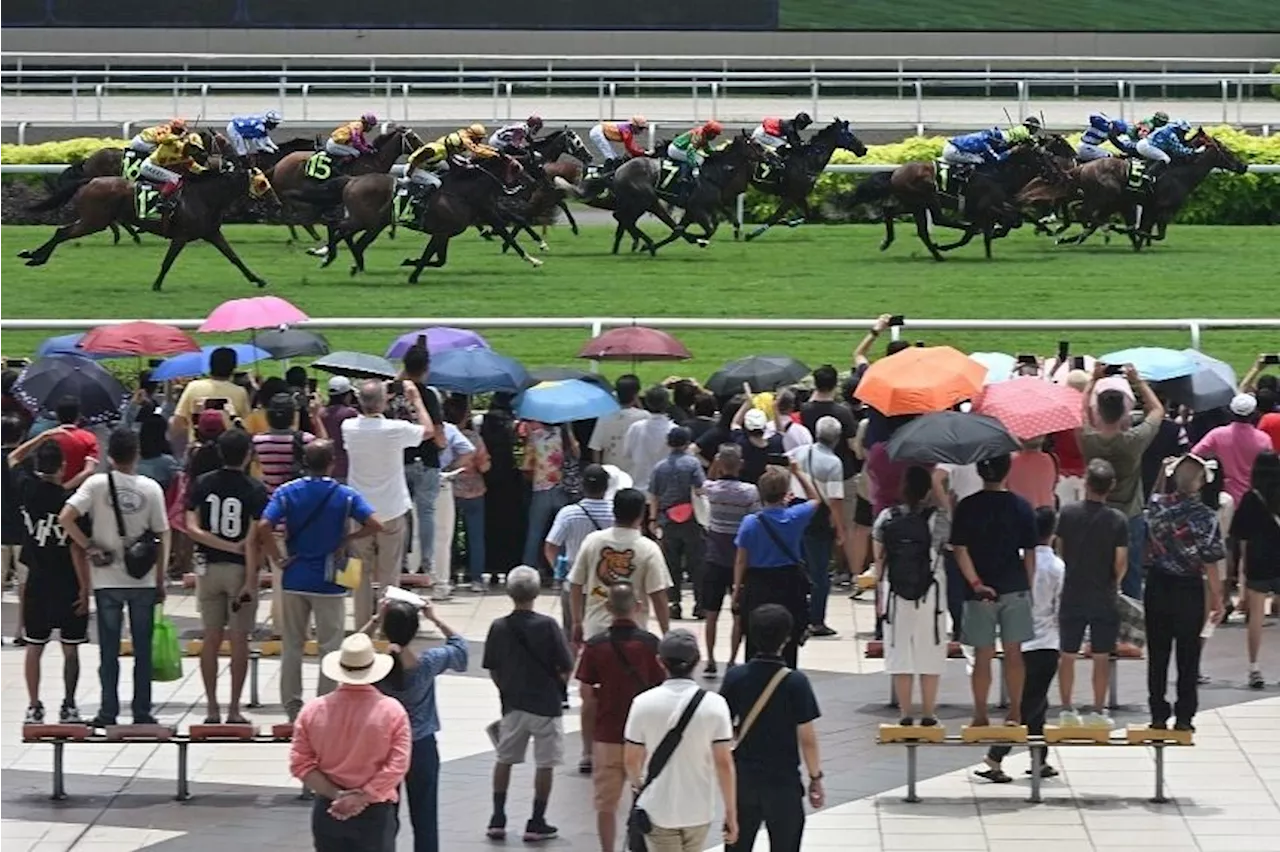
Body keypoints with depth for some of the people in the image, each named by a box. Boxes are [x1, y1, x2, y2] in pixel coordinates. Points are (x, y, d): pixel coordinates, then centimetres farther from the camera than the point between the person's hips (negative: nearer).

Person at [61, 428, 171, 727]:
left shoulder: (97, 484, -8)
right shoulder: (150, 488, -5)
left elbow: (65, 518, -17)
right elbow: (161, 538, -2)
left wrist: (90, 548, -6)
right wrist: (160, 581, 7)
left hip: (107, 579, 0)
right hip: (143, 579, 0)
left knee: (109, 649, 7)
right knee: (142, 648, 8)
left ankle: (108, 712, 6)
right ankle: (142, 713, 10)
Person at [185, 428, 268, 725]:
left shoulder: (202, 484, -1)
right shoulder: (255, 490, -11)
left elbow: (192, 528, -9)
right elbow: (253, 539, -15)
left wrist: (229, 546, -10)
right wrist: (251, 580, -14)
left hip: (209, 567, 3)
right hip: (240, 568, -3)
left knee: (211, 638, 9)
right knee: (239, 640, 4)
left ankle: (212, 709, 9)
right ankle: (234, 710, 4)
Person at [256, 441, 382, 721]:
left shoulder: (287, 492, -5)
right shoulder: (345, 495, -7)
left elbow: (264, 527, -16)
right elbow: (374, 525, -17)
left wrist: (278, 558, -5)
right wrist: (347, 539, -3)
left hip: (294, 579, 2)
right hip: (329, 582, -2)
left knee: (292, 646, 11)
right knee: (330, 646, 7)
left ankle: (292, 707, 14)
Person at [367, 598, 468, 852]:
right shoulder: (429, 662, -17)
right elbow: (459, 645, 3)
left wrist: (375, 620, -2)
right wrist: (435, 619, 3)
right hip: (421, 748, -1)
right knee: (425, 821, 6)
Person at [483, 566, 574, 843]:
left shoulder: (499, 627, -6)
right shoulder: (546, 626, -15)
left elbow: (492, 670, 2)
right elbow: (566, 668, -12)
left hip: (512, 704, 3)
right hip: (546, 704, -3)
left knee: (504, 760, 17)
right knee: (545, 764, 8)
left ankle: (498, 820, 18)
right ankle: (537, 823, 10)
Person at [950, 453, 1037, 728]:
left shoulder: (967, 507, -5)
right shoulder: (1021, 507, -2)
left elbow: (960, 550, -11)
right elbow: (1029, 553, 1)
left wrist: (976, 582, -11)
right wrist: (1028, 587, 10)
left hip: (981, 592, -1)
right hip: (1015, 589, 1)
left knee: (982, 655, 5)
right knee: (1013, 653, 9)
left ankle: (980, 715, 8)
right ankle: (1015, 713, 14)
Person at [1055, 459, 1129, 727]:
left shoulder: (1068, 514, -6)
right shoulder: (1118, 520, -11)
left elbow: (1061, 550, 2)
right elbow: (1121, 563, -10)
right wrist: (1114, 582, 10)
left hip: (1073, 595, 1)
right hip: (1104, 598, -1)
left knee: (1068, 655, 10)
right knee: (1101, 657, 7)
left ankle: (1067, 709, 12)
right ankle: (1098, 710, 8)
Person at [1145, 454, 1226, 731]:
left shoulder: (1157, 505, -8)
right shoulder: (1205, 518, -17)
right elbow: (1210, 565, -15)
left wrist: (1164, 471, 26)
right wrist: (1217, 599, -7)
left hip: (1157, 585, 3)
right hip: (1189, 591, -3)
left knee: (1157, 655, 10)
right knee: (1188, 658, 7)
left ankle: (1158, 715, 12)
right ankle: (1184, 718, 8)